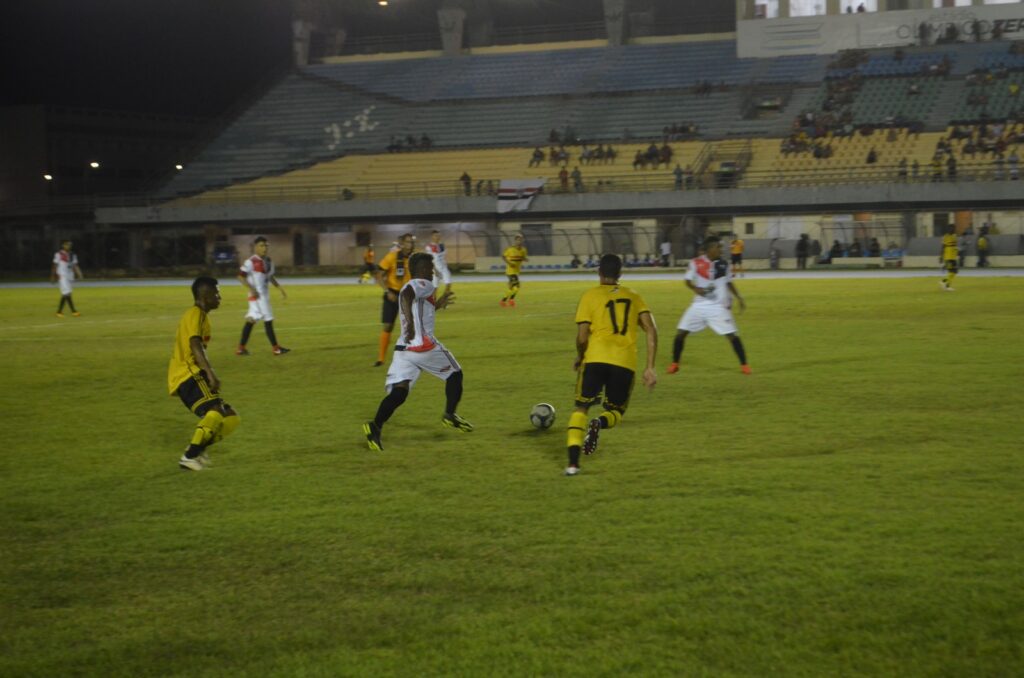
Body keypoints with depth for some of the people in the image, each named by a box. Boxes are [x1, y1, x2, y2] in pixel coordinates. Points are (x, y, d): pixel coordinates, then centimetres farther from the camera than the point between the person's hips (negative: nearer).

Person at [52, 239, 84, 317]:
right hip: (62, 276, -6)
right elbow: (55, 266, -1)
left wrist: (79, 274, -1)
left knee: (64, 294, 9)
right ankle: (73, 311, -19)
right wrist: (53, 277, 0)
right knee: (67, 293, -13)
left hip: (70, 277, 6)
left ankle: (59, 311, 18)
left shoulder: (73, 255, 12)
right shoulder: (58, 254, -4)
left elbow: (75, 266, 11)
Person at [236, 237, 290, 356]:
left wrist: (280, 288, 16)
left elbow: (271, 277, 23)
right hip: (257, 295, -8)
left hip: (265, 294, 8)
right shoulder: (251, 262, -14)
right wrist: (251, 289, -22)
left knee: (251, 320, 11)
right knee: (268, 319, -7)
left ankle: (241, 348, 16)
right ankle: (275, 347, -2)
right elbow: (241, 276, -14)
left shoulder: (268, 261, 11)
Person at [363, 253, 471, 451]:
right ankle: (450, 415, 21)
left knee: (398, 392, -6)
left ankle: (376, 426, -27)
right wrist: (410, 323, -36)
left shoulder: (411, 287, 23)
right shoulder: (424, 285, -3)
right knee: (455, 374, 19)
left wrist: (437, 305, 42)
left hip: (403, 348, 7)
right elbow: (406, 295, -25)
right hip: (424, 346, -7)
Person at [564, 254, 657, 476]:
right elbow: (651, 331, 6)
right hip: (625, 363, 2)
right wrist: (650, 368, 6)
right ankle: (600, 422, -18)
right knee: (616, 412, 20)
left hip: (596, 359, -2)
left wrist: (580, 358, 21)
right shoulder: (634, 297, 18)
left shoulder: (590, 296, 9)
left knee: (581, 408, 13)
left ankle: (573, 463, -5)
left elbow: (582, 338, 1)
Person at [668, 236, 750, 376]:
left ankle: (744, 365, 4)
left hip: (718, 306, 0)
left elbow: (729, 283, 13)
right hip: (699, 305, 0)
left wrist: (738, 298, 7)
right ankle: (674, 364, 16)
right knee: (680, 333, -2)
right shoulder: (696, 263, -7)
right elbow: (688, 281, -1)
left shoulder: (723, 264, 1)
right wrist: (696, 289, -21)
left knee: (732, 335, -8)